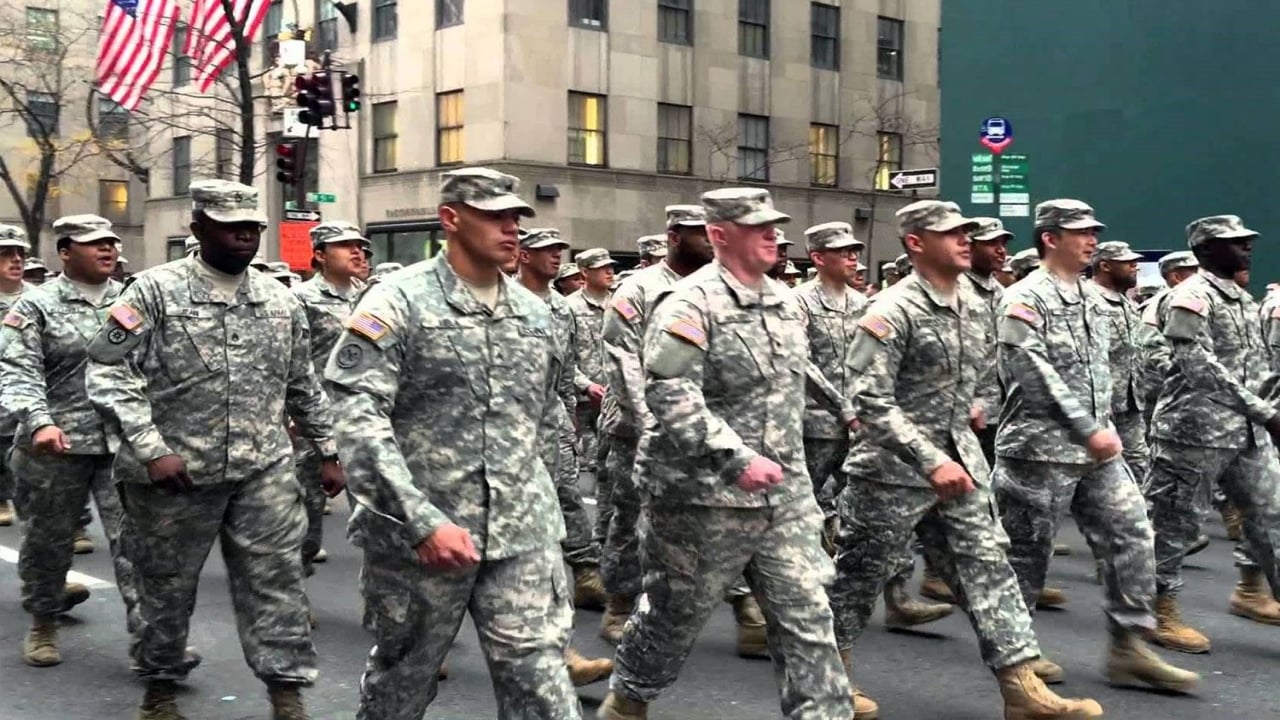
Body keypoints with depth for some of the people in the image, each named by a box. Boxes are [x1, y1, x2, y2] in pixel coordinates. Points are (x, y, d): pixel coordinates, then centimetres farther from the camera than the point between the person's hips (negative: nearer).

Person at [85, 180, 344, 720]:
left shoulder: (280, 301, 8)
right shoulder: (155, 291, -6)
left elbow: (304, 386, 17)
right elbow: (107, 373, -12)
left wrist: (327, 451, 15)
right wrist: (151, 448, -19)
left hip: (264, 471, 3)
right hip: (173, 473, -3)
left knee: (277, 581, 1)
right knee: (167, 586, 11)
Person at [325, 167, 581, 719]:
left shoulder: (535, 313, 10)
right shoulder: (397, 303, -8)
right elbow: (359, 420, -17)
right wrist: (423, 521, -24)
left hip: (523, 535, 4)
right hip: (418, 536, -3)